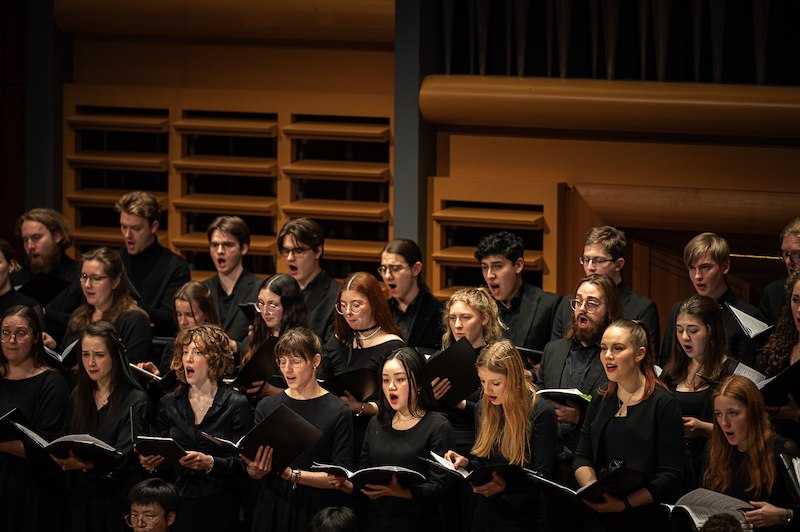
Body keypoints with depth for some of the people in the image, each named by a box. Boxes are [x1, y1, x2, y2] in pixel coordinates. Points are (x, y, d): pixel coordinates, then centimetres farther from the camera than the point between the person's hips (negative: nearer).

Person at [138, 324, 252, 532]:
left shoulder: (237, 404, -3)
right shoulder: (169, 403, 9)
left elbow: (242, 462, -8)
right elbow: (162, 454, 13)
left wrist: (210, 463, -25)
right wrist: (151, 462, -9)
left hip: (218, 507, -3)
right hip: (177, 505, 3)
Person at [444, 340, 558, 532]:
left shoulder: (541, 413, -14)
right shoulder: (484, 408, 5)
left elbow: (542, 475, -16)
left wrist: (505, 485, -33)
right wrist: (466, 463, -7)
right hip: (485, 515, 5)